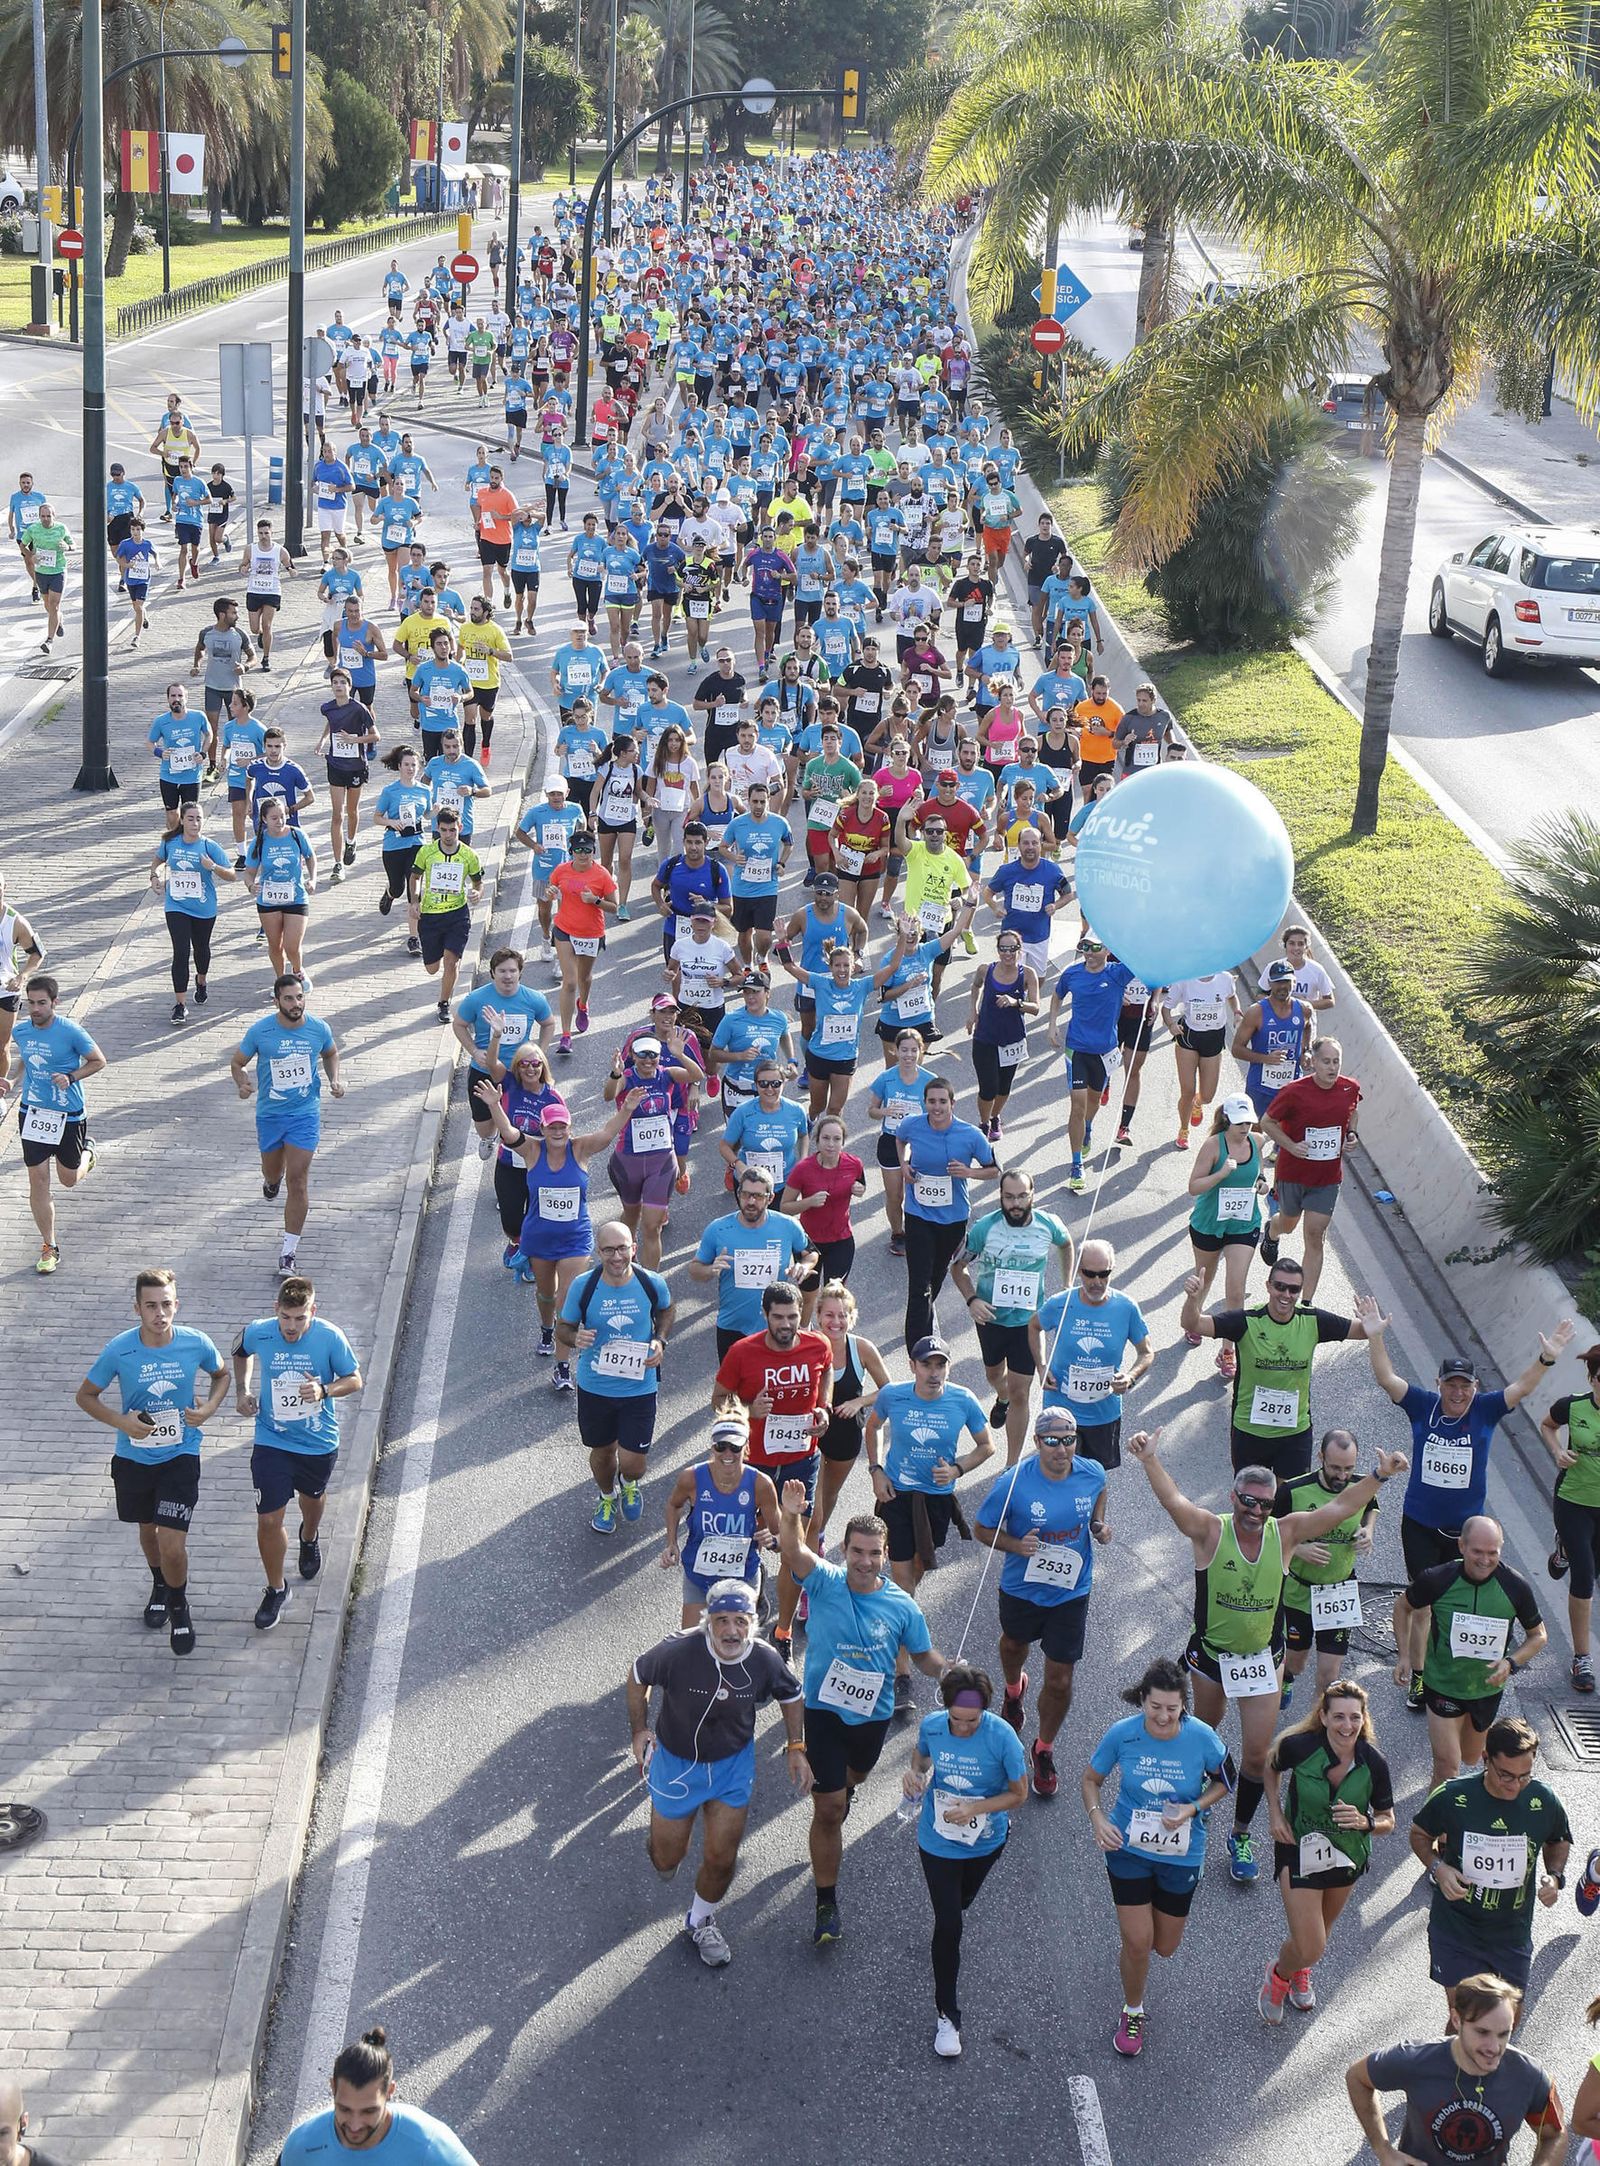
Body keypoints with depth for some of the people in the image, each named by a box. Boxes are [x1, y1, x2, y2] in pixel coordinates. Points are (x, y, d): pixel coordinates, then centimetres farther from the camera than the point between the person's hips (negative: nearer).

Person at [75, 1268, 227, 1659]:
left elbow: (221, 1373, 7)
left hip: (180, 1456, -1)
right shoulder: (119, 1350, -19)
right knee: (148, 1531, 24)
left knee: (172, 1545, -9)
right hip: (133, 1458, 2)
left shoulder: (196, 1344, -17)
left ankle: (178, 1606, 21)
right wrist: (121, 1422, -20)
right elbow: (86, 1396, -4)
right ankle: (160, 1585, 55)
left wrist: (209, 1409, -12)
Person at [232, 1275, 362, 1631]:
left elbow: (355, 1379, -7)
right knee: (269, 1521, -4)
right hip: (272, 1442, 0)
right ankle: (276, 1590, 17)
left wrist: (324, 1391, -25)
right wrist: (243, 1390, -2)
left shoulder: (330, 1337, -20)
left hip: (319, 1442, 0)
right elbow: (241, 1352, 10)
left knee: (312, 1498, 27)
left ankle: (310, 1538, 63)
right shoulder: (258, 1333, -15)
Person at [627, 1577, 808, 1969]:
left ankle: (701, 1921, 40)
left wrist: (797, 1749, -2)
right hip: (676, 1762, -2)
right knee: (667, 1860, 12)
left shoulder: (765, 1660, -22)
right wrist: (639, 1730, -7)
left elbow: (792, 1696, 1)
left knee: (721, 1860, 8)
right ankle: (661, 1841, 52)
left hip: (733, 1764, 2)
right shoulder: (678, 1651, -31)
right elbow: (638, 1675, -9)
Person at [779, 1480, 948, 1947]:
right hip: (824, 1711, -3)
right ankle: (826, 1904, 7)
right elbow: (793, 1552, -35)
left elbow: (924, 1656, 2)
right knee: (828, 1810, -4)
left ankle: (840, 1790, 70)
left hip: (873, 1715, 3)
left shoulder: (901, 1606, -10)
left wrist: (947, 1670, -22)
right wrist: (790, 1517, -57)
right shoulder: (825, 1583, -16)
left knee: (855, 1775, 32)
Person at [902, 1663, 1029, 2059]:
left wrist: (974, 1809, -30)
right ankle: (946, 2016, 10)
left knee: (961, 1903, 29)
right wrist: (914, 1773, -19)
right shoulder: (931, 1726, -20)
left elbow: (1018, 1793, -17)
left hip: (985, 1841, 0)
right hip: (938, 1842, 0)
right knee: (948, 1926, -3)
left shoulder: (1002, 1737, -28)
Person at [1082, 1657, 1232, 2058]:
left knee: (1165, 1947, 14)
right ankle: (1132, 2012, 26)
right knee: (1137, 1943, -3)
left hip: (1181, 1855, 1)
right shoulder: (1122, 1734, -17)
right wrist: (1098, 1820, -18)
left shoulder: (1201, 1737, -18)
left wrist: (1193, 1809, -17)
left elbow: (1223, 1781, 0)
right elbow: (1091, 1780, -1)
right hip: (1128, 1848, -1)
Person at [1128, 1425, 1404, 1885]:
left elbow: (1339, 1508, -13)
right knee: (1204, 1731, 22)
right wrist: (1149, 1460, -51)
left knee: (1257, 1755, 3)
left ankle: (1240, 1837, 22)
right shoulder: (1210, 1531, -18)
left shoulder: (1284, 1533, -10)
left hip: (1263, 1658, 1)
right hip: (1211, 1656, -1)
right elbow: (1172, 1500, -33)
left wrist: (1380, 1476, -24)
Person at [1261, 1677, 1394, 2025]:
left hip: (1347, 1857, 3)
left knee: (1323, 1927, 27)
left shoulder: (1374, 1764, -21)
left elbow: (1388, 1821, -8)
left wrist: (1365, 1822, -29)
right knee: (1310, 1949, -8)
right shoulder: (1299, 1746, -25)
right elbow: (1272, 1768, 0)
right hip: (1300, 1850, -3)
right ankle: (1279, 1975, 28)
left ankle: (1300, 1973, 62)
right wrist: (1275, 1814, -9)